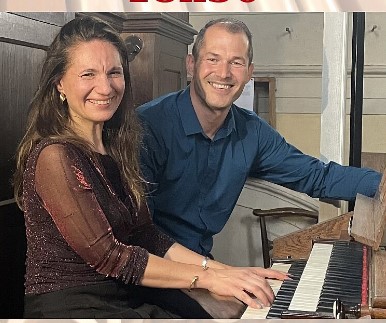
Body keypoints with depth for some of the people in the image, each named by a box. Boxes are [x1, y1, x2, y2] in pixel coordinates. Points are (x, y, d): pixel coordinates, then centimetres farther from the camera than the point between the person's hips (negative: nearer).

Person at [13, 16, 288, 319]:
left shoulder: (117, 147, 10)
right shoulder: (53, 156, -16)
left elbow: (145, 235, 7)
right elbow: (107, 256, -17)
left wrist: (225, 271, -3)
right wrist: (206, 276, -17)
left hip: (128, 295, 7)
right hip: (69, 305, -7)